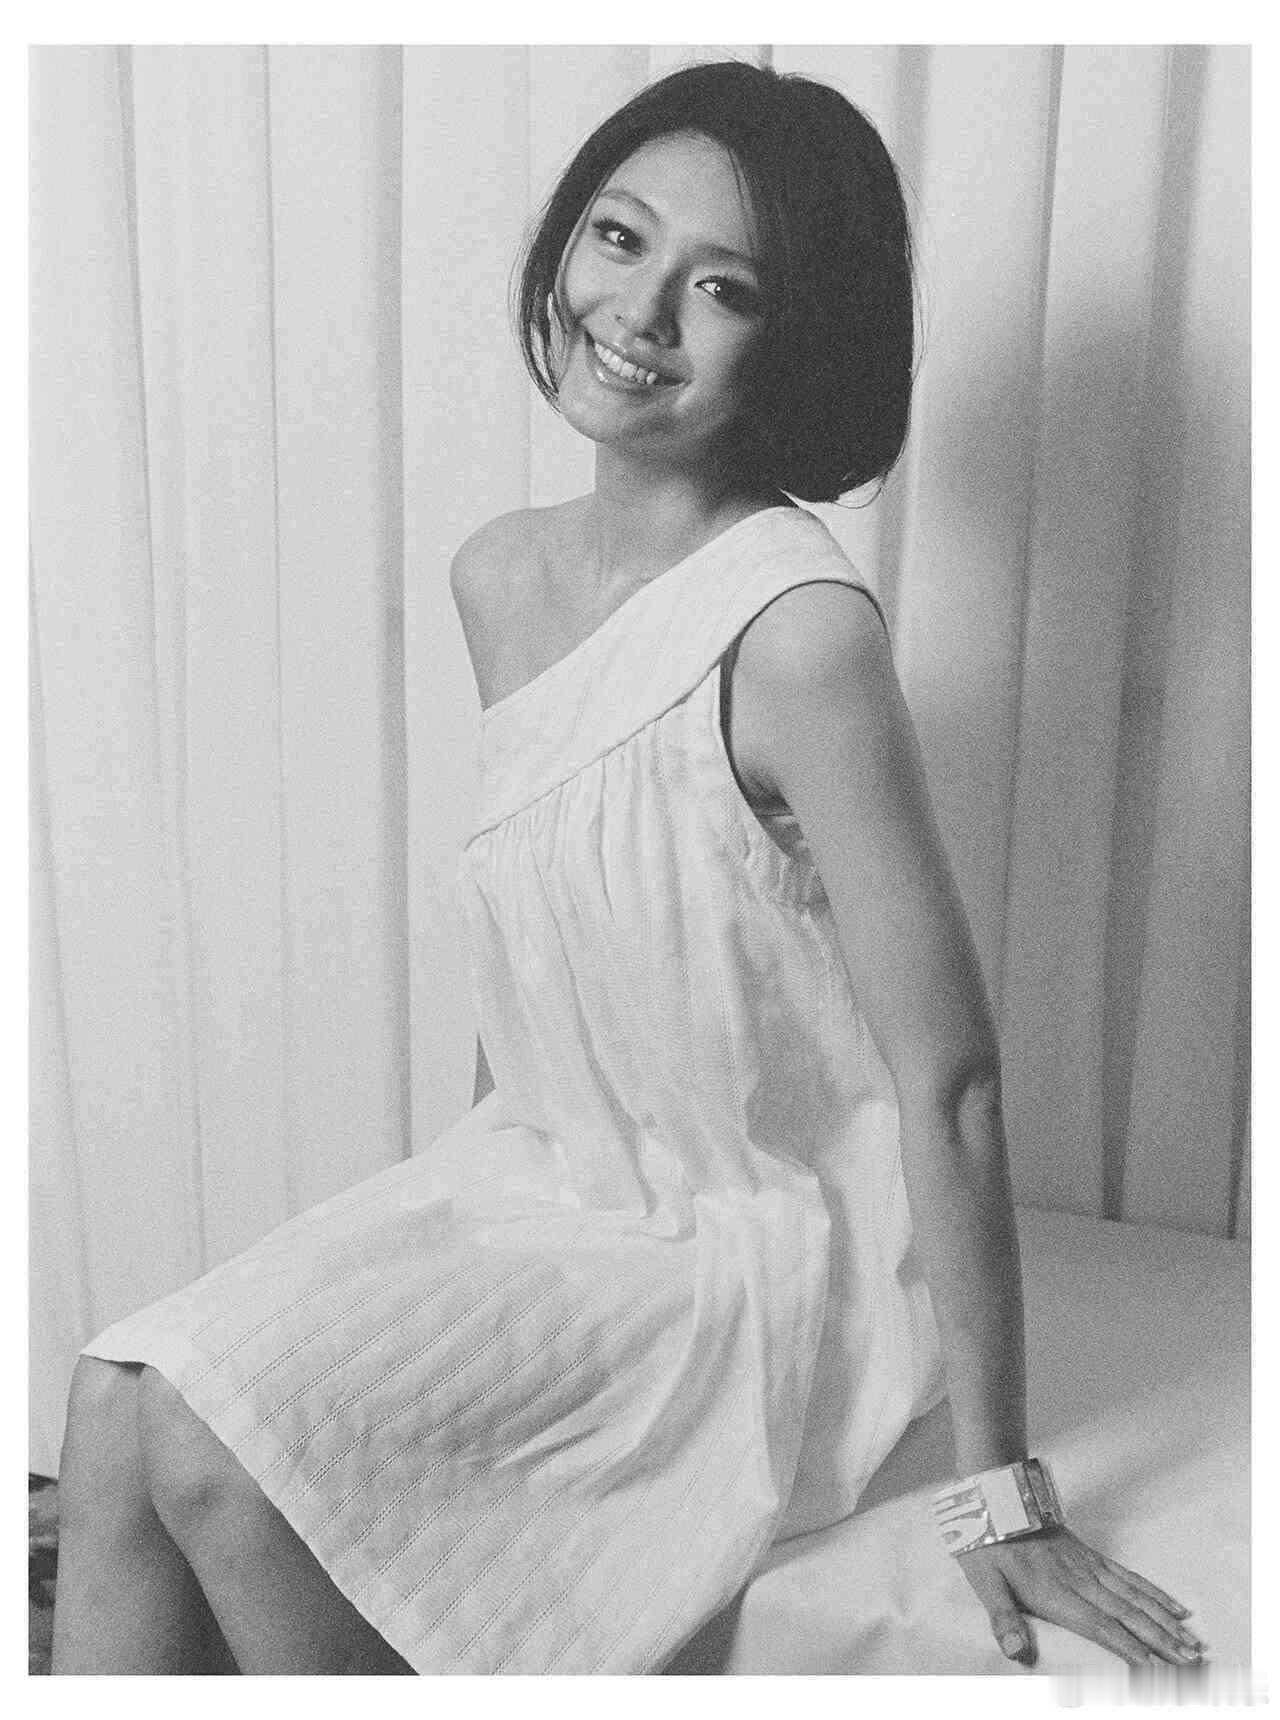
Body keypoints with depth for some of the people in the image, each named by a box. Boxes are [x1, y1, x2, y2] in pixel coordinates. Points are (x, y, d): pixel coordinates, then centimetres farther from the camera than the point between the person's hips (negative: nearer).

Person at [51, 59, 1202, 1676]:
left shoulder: (798, 634, -24)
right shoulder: (497, 577, 0)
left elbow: (949, 1086, -20)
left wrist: (1001, 1489, -15)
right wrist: (462, 1196, 20)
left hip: (742, 1258, -6)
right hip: (531, 1181, 7)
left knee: (216, 1451, -17)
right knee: (116, 1408, -7)